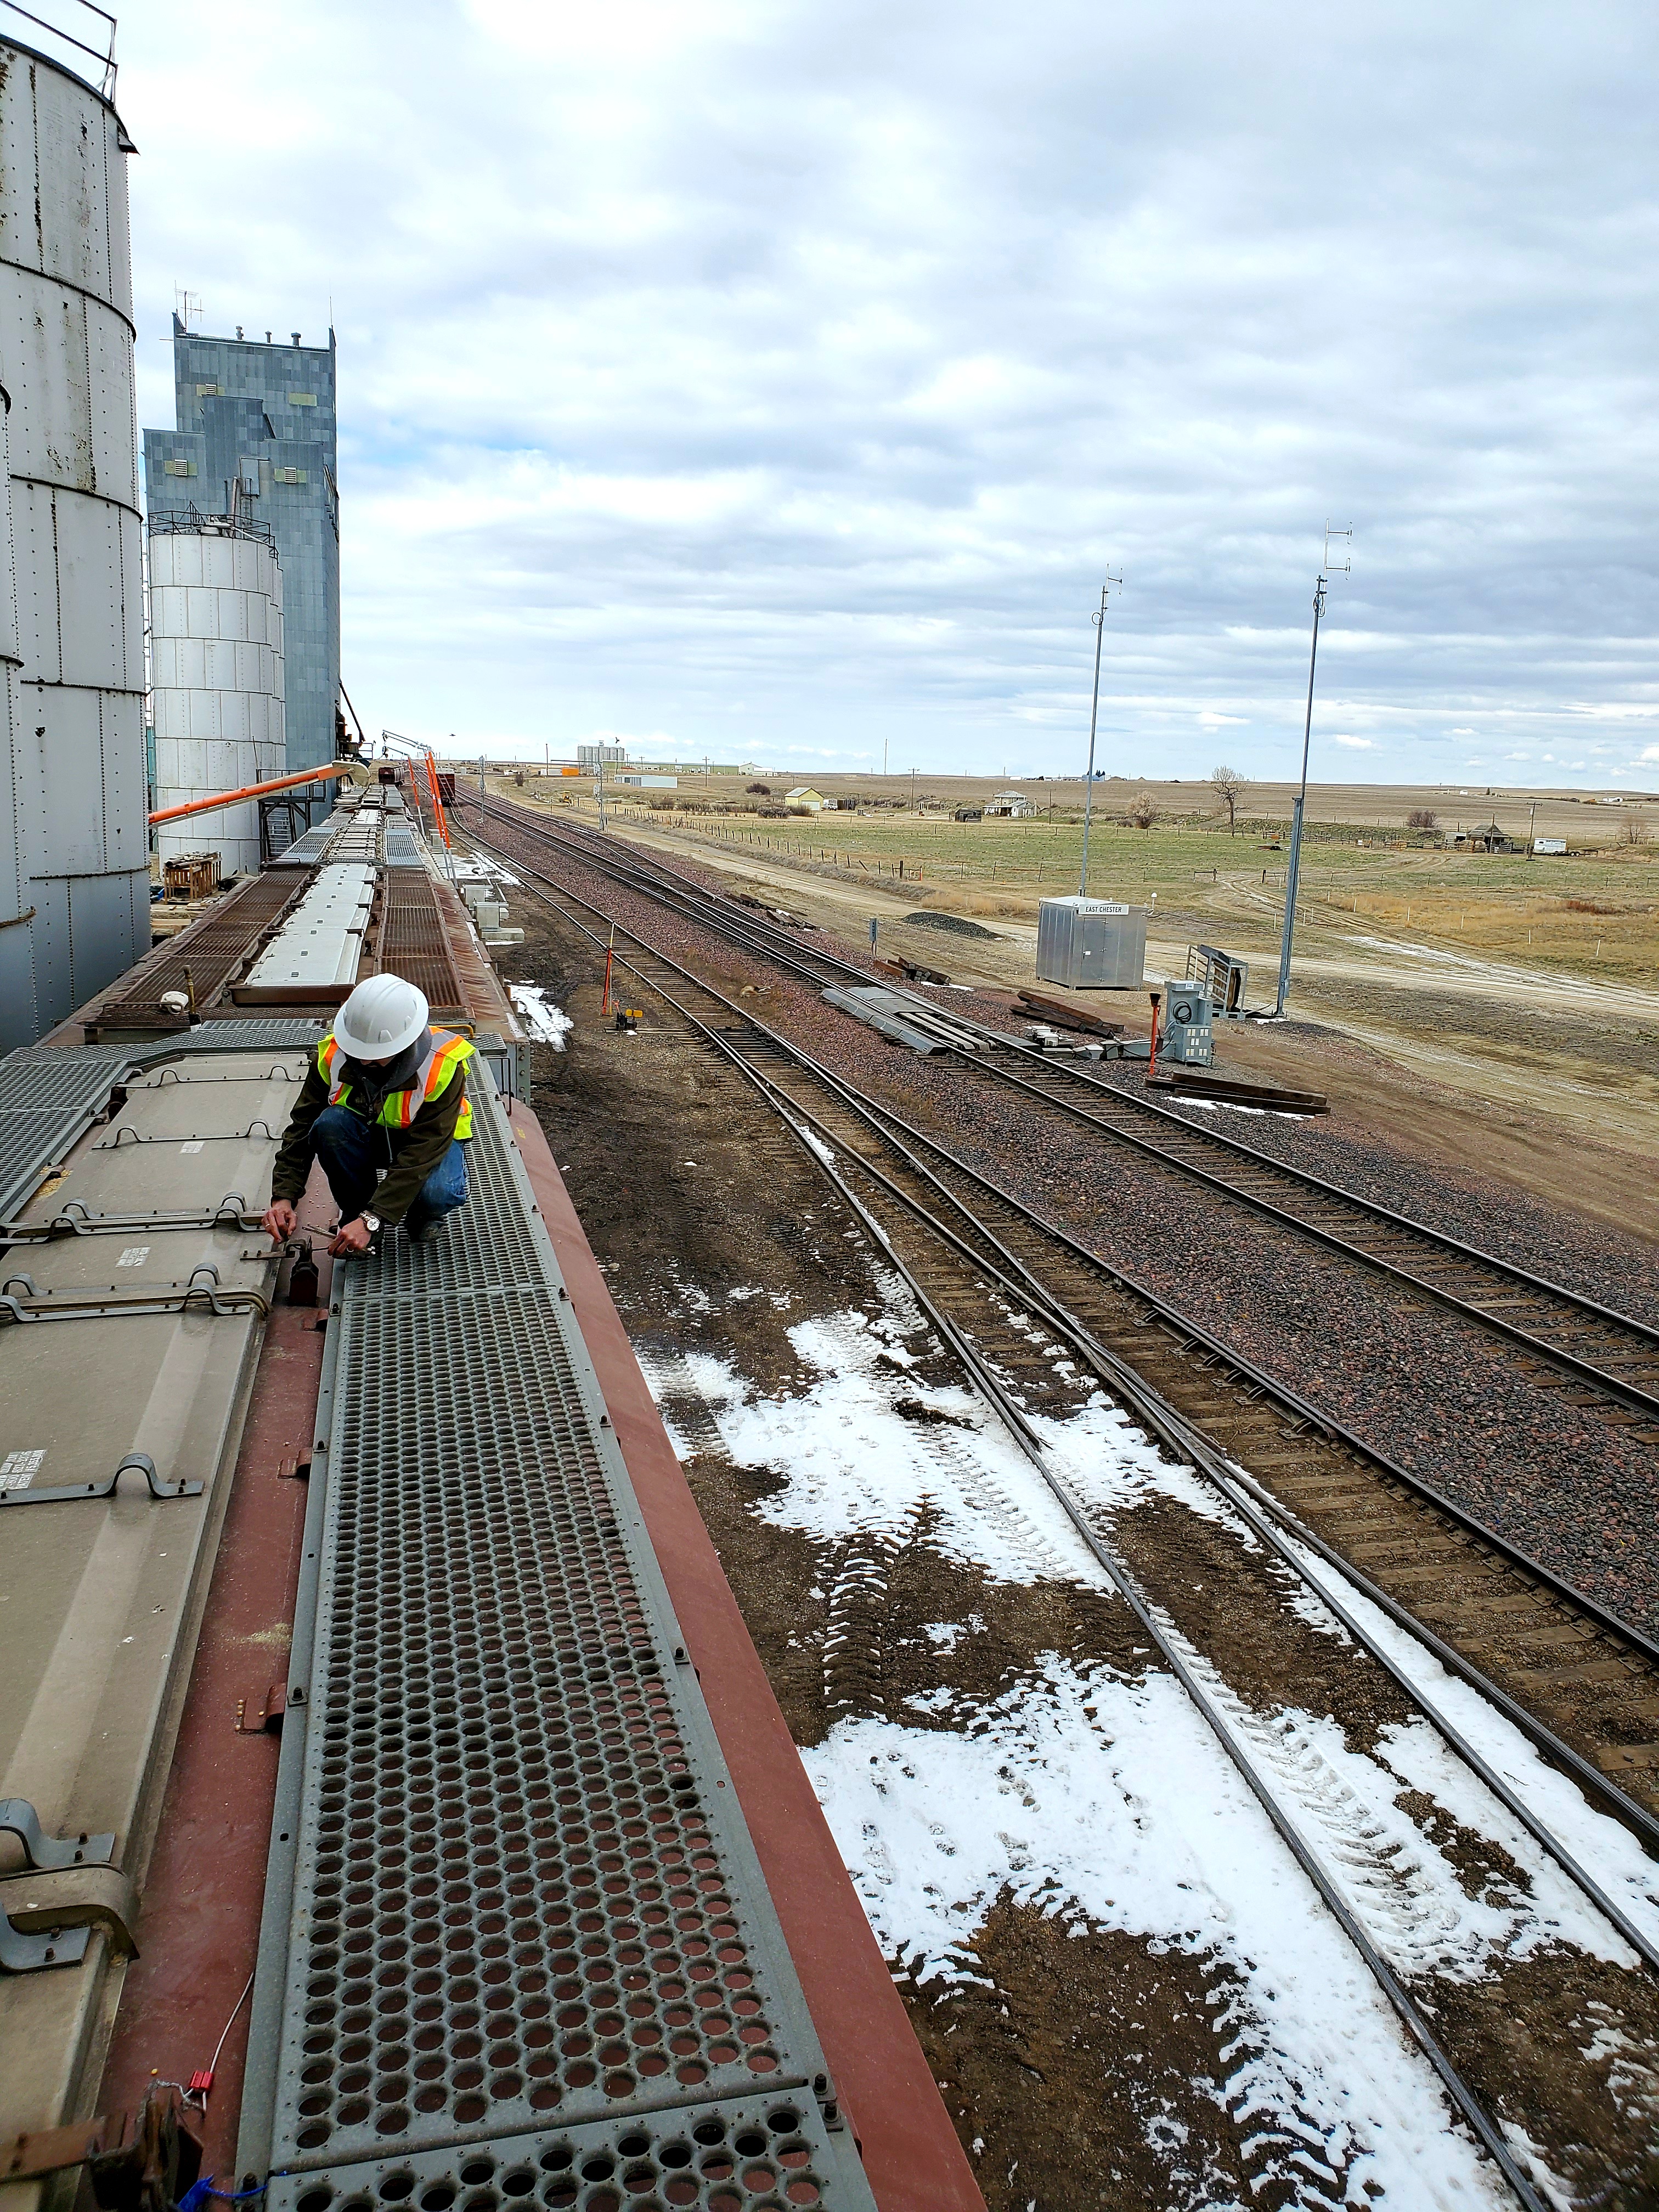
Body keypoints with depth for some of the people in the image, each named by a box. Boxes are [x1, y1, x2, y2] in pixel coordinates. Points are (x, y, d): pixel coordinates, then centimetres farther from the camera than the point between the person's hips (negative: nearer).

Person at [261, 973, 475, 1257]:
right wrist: (283, 1196, -25)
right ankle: (355, 1210, -8)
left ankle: (422, 1213, 2)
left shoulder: (443, 1067, -32)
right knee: (330, 1123, -31)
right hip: (367, 1138, 3)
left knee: (438, 1195, -37)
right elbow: (302, 1125, -13)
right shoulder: (333, 1055, -21)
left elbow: (422, 1154, -34)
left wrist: (372, 1221, -40)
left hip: (430, 1140, -3)